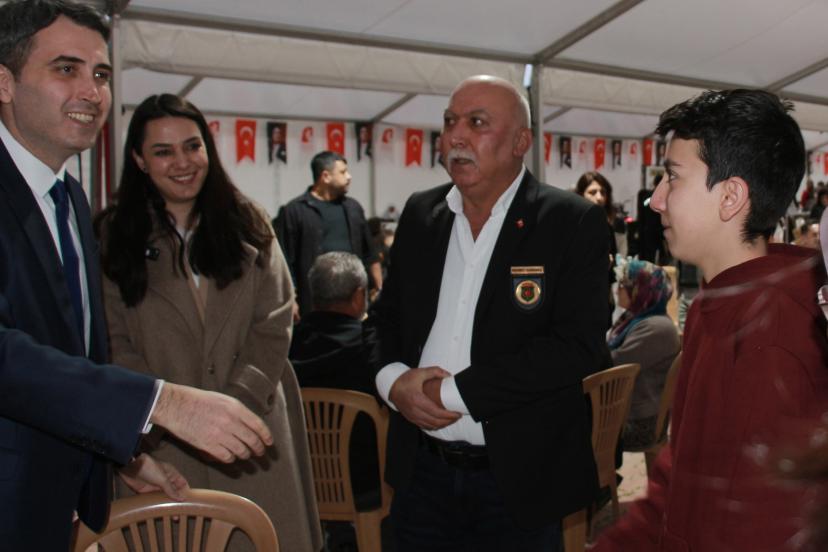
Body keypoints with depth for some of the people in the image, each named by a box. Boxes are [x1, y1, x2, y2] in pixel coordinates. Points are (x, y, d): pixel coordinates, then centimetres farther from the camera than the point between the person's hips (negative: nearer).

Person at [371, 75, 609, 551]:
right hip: (422, 473, 4)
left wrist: (452, 392, -18)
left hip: (519, 481, -4)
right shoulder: (420, 213, 6)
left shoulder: (574, 222, -10)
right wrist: (394, 381, -9)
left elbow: (579, 346, -18)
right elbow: (386, 318, 13)